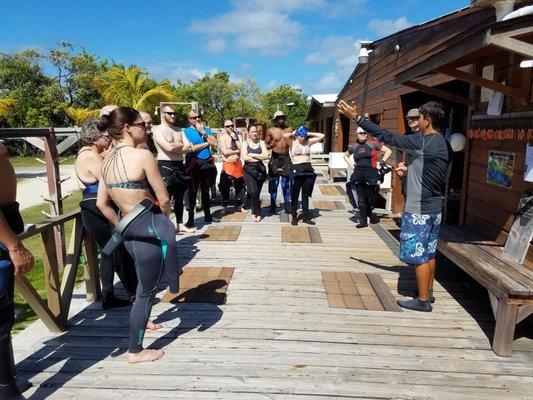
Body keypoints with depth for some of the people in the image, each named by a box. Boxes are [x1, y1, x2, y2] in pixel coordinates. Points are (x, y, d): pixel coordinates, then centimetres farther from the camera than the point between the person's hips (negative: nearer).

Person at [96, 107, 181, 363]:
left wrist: (121, 226, 20)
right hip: (149, 229, -8)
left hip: (128, 230, 8)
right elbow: (164, 200, -12)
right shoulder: (142, 155, -17)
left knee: (145, 280, 32)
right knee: (147, 289, 8)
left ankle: (142, 320, 55)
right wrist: (164, 222, 7)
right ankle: (135, 351, 24)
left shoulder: (107, 160, 6)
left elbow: (101, 203, 11)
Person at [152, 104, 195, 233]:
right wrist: (181, 145, -2)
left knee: (179, 197, 13)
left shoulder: (178, 130, 16)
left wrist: (174, 147, -9)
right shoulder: (157, 130, -5)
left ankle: (180, 225, 22)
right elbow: (169, 147, -19)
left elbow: (189, 147, 5)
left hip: (180, 165, 7)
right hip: (165, 166, -7)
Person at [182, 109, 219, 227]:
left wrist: (203, 132, -8)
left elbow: (215, 143, 0)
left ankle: (207, 216, 24)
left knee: (205, 191, 14)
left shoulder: (206, 129, 12)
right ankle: (190, 219, 4)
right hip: (195, 164, -5)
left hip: (207, 164, 5)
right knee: (193, 192, -2)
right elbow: (192, 148, -16)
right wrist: (207, 142, -5)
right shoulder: (186, 132, -3)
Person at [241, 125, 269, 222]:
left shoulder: (261, 143, 10)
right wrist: (259, 157, -5)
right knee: (253, 192, -16)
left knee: (256, 193, 2)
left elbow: (265, 156, -4)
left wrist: (252, 155, -6)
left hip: (260, 169, 2)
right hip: (249, 170, -2)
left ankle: (255, 213, 17)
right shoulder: (245, 144, 6)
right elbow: (245, 157, -9)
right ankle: (257, 213, 0)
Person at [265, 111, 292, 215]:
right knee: (273, 183, 2)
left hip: (286, 158, 2)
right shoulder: (271, 131, 1)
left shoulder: (289, 129, 8)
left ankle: (287, 206, 14)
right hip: (275, 158, -2)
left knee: (286, 183, 6)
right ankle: (272, 206, 11)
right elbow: (265, 144, 2)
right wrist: (270, 146, -18)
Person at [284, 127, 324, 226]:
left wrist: (309, 134, 8)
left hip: (308, 169, 4)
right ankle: (294, 217, 13)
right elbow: (285, 135, -21)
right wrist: (293, 133, -2)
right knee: (295, 195, 4)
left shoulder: (308, 142, 10)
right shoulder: (293, 142, -1)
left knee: (306, 195, 11)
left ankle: (306, 217, 18)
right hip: (296, 169, -4)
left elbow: (321, 136, 10)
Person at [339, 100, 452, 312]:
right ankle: (428, 292, 30)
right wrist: (408, 168, 17)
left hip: (419, 210, -9)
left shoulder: (423, 142, -19)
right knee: (428, 253, 18)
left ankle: (423, 300, 11)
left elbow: (387, 136, -19)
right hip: (434, 208, 9)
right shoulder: (444, 145, 8)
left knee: (419, 256, 1)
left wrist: (356, 117, -15)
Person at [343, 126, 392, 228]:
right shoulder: (354, 147, 11)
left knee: (370, 197, 5)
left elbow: (388, 151, 2)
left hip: (371, 174, -3)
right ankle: (363, 220, 10)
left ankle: (369, 214, 31)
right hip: (358, 174, 3)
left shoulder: (373, 143, 0)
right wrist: (351, 164, 14)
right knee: (361, 198, 4)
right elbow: (345, 156, 29)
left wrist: (381, 163, -3)